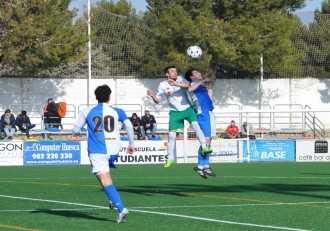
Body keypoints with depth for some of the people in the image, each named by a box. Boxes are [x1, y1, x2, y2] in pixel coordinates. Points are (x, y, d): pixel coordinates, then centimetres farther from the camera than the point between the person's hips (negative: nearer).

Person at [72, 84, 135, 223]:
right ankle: (113, 200, 24)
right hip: (113, 150, 3)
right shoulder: (117, 111, 7)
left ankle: (121, 208, -29)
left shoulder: (87, 112, 6)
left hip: (97, 151, -3)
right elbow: (129, 126, -6)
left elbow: (75, 130, 10)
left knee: (106, 182, -13)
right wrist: (131, 144, 4)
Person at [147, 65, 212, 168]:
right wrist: (152, 95, -24)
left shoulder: (180, 79, -6)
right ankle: (170, 158, 8)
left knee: (196, 125, -23)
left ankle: (204, 147, -24)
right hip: (175, 112, 1)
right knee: (171, 134, -2)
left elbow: (187, 85, -27)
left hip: (187, 108, -1)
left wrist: (176, 84, -44)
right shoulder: (163, 85, -5)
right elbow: (158, 100, -2)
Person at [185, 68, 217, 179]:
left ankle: (206, 165, 17)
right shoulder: (192, 84, -5)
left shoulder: (201, 86, 23)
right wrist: (202, 81, -26)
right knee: (206, 140, -16)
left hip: (210, 114, 10)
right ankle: (200, 166, -14)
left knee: (209, 140, 11)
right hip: (203, 115, -10)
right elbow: (190, 89, -31)